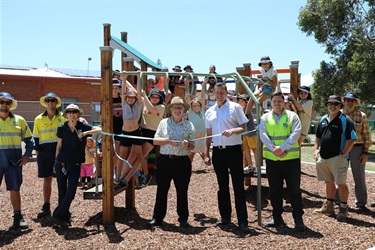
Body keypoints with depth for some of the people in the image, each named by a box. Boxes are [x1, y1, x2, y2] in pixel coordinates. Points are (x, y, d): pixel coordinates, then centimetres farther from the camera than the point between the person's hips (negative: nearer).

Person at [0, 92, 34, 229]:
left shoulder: (19, 120, 8)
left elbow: (29, 139, 11)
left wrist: (27, 155, 1)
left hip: (14, 160, 1)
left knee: (14, 189, 5)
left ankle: (18, 217, 14)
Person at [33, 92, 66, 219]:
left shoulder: (63, 117, 4)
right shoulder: (39, 119, 9)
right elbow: (36, 137, 11)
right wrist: (37, 152, 2)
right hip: (45, 151, 2)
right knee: (47, 179, 8)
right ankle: (46, 207, 17)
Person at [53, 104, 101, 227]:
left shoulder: (83, 126, -3)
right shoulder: (62, 128, 1)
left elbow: (100, 129, -15)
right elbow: (59, 146, 9)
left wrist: (85, 133, -24)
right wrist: (56, 161, 11)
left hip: (75, 165, -1)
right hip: (61, 164, 1)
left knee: (71, 193, -4)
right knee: (62, 192, 6)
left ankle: (58, 215, 14)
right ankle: (65, 216, 24)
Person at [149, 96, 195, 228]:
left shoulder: (189, 125, 6)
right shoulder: (164, 122, 8)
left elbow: (192, 146, 5)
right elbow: (155, 140, 3)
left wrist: (187, 144, -17)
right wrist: (169, 140, -12)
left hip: (182, 161, -1)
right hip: (164, 160, 1)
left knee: (182, 191, 5)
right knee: (161, 190, 6)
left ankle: (183, 219, 17)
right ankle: (157, 218, 17)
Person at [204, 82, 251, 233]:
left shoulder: (235, 107, -2)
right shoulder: (210, 112, 12)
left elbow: (244, 128, -4)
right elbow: (209, 135, 14)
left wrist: (232, 130, -24)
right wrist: (206, 154, 10)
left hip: (233, 150, -5)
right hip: (217, 151, 5)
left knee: (238, 186, -4)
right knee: (222, 186, 12)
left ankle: (242, 221, 0)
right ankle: (225, 216, 24)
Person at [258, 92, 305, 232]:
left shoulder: (292, 116, 4)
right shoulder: (265, 118, 9)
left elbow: (295, 134, -9)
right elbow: (263, 135, -3)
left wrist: (282, 148, -19)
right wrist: (274, 149, -17)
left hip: (291, 158, -2)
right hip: (271, 159, 3)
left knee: (294, 189, 2)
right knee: (274, 190, 10)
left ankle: (298, 219, 10)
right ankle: (277, 218, 22)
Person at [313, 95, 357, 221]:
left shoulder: (345, 120, -7)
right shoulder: (323, 120, 13)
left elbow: (351, 139, -12)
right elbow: (318, 137, 21)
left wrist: (343, 154, -15)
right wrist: (316, 150, 9)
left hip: (338, 158, -6)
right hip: (323, 158, 6)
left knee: (341, 183, 0)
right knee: (329, 182, 16)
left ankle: (343, 209, 12)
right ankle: (328, 206, 27)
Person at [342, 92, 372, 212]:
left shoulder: (362, 116, 1)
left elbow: (366, 135, 1)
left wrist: (365, 152, -4)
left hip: (357, 149, -1)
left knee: (359, 177, 7)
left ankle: (361, 203, 18)